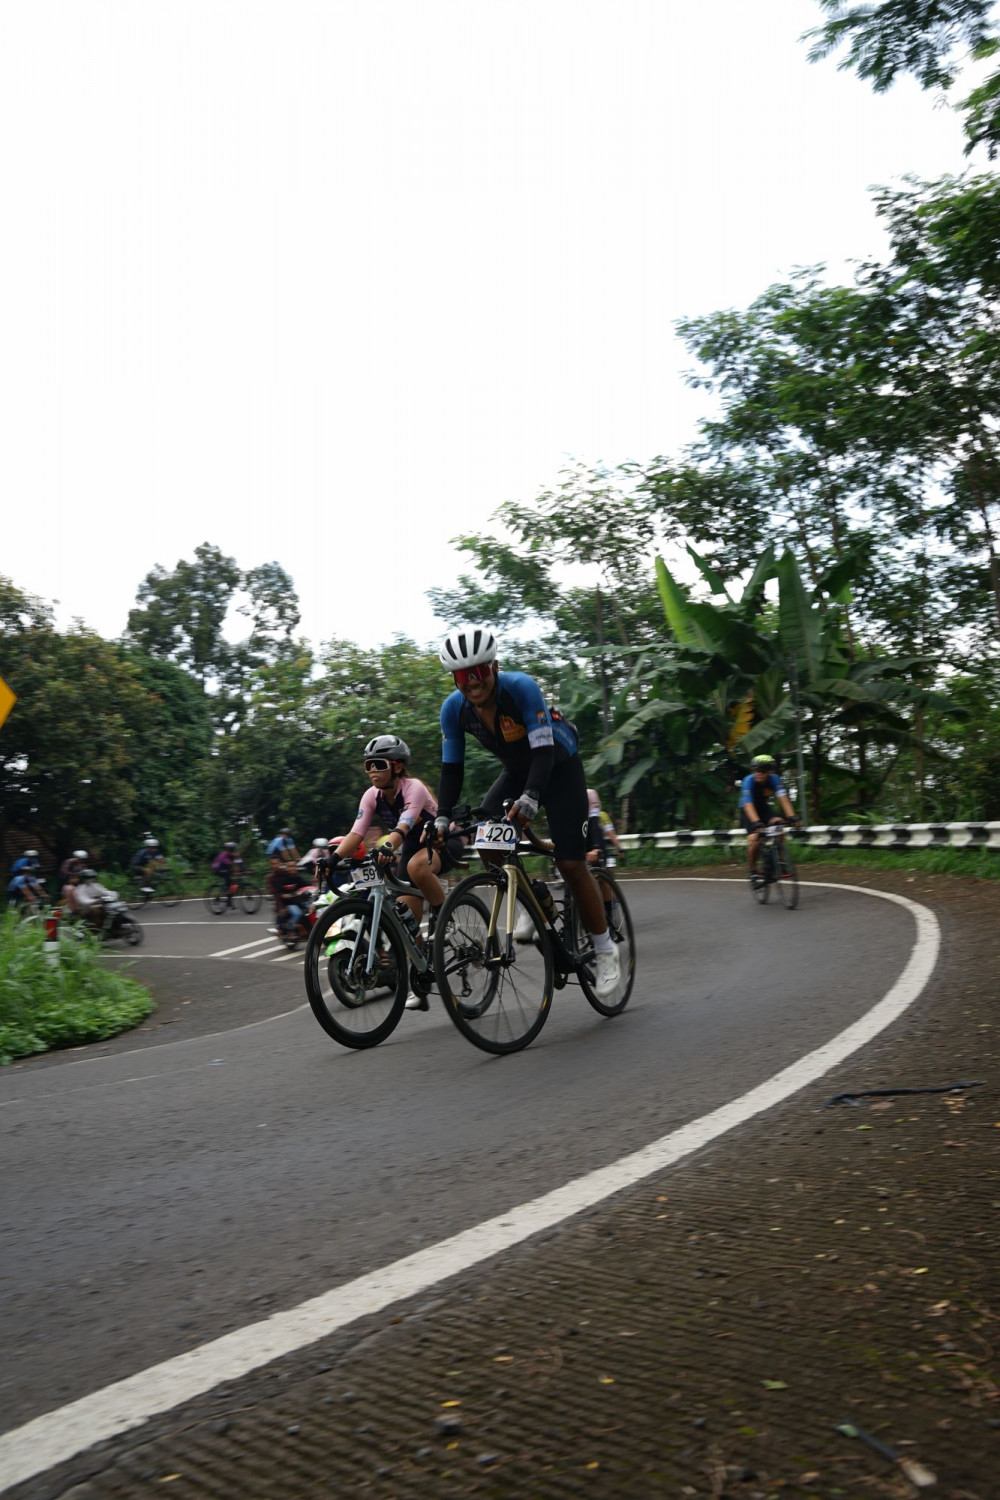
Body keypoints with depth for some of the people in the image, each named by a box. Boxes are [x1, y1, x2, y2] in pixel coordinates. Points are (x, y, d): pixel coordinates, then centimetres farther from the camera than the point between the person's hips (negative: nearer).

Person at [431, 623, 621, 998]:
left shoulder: (521, 687, -31)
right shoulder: (453, 708, -16)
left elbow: (544, 750, -35)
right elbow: (451, 768, -10)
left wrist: (530, 798, -50)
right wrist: (442, 817, -21)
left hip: (559, 766, -5)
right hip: (517, 770, 5)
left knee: (571, 863, -12)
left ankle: (605, 950, 6)